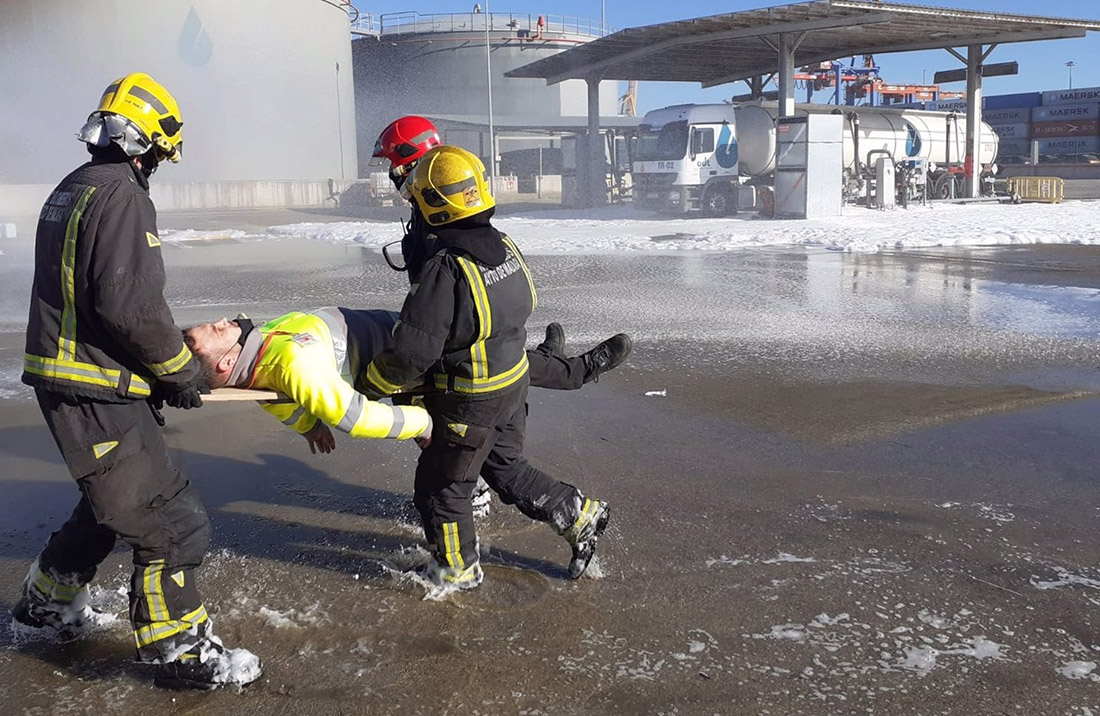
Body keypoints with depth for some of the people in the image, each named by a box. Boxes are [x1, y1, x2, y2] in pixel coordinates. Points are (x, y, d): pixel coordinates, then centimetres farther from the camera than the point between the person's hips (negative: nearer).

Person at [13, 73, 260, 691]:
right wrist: (181, 370, -9)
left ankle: (48, 599, 43)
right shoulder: (123, 197, -17)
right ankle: (180, 651, 8)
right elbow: (132, 304, -24)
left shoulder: (70, 191, 15)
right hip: (97, 392, -10)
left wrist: (161, 364, 16)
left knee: (113, 498, 27)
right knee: (171, 519, -2)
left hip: (64, 377, 10)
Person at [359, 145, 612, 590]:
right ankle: (580, 516, 32)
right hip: (514, 383, 8)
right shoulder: (504, 247, -4)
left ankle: (457, 570, 31)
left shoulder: (442, 271, -29)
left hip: (470, 402, -8)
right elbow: (525, 304, 12)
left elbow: (412, 355, -27)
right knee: (505, 467, 27)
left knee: (440, 486, 13)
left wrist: (366, 387, -12)